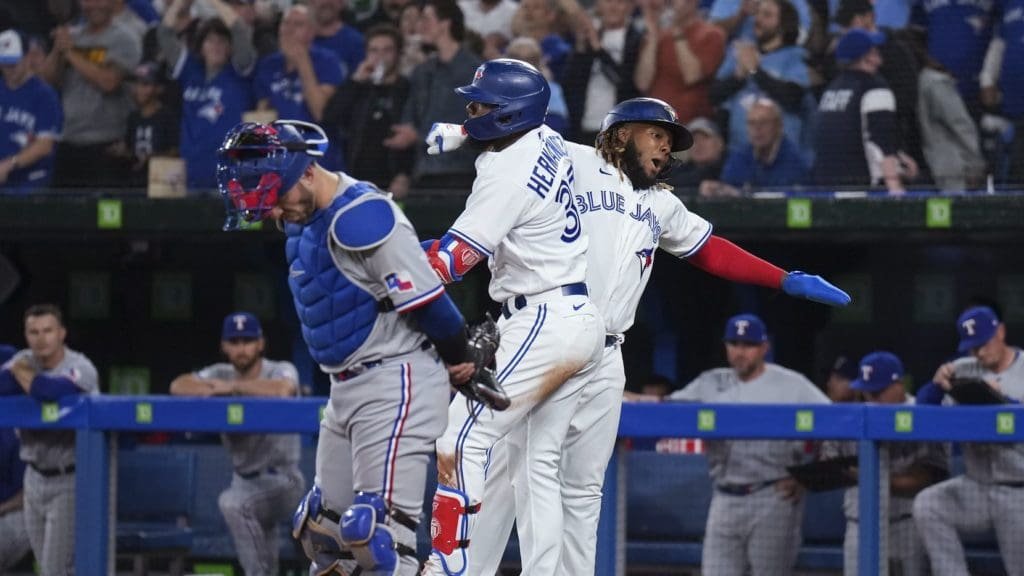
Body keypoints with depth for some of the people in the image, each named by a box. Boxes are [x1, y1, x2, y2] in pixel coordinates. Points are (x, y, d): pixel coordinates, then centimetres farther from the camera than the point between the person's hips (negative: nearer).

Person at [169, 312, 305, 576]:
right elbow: (178, 386, -9)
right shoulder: (221, 375, 4)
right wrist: (213, 391, -28)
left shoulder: (280, 371, -12)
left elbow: (283, 390, -36)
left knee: (232, 503, -33)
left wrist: (231, 387, -30)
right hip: (244, 481, 7)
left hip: (282, 479, -7)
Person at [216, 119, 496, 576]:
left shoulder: (361, 217, -21)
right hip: (347, 386, 10)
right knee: (322, 523, 15)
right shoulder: (305, 219, 11)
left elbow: (426, 300, -19)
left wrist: (462, 362, -6)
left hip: (395, 383, -10)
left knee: (378, 529, -16)